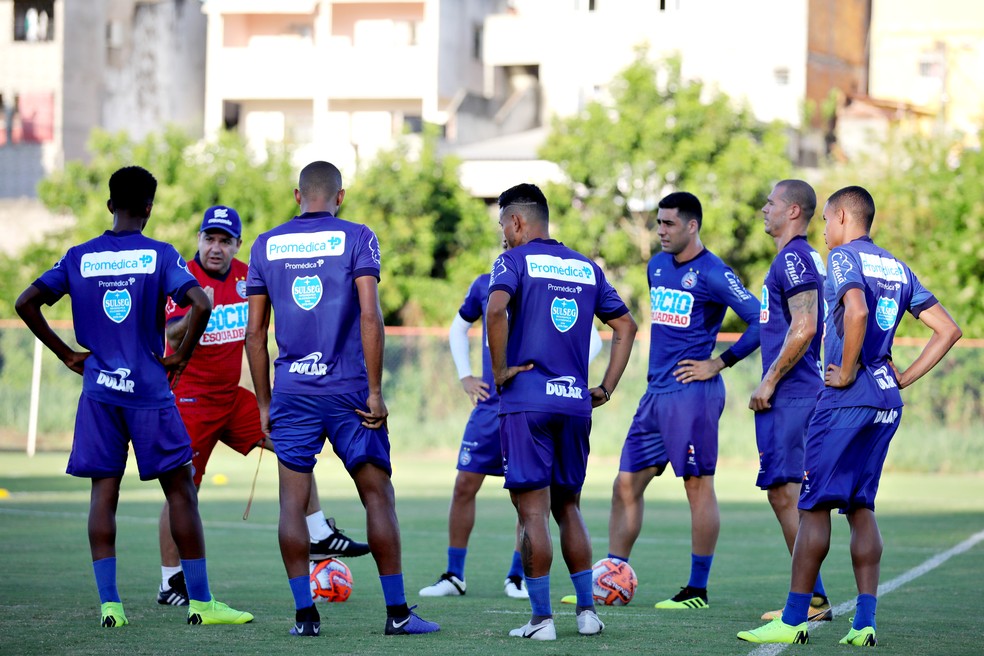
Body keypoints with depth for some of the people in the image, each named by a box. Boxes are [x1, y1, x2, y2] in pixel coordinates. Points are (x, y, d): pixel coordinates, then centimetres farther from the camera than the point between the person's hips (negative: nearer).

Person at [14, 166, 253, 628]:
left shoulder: (79, 257, 5)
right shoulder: (160, 255, -4)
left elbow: (26, 303, 1)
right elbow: (200, 304, -18)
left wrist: (67, 355, 7)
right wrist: (182, 357, -4)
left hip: (98, 390, 3)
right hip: (149, 391, -3)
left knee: (103, 493, 5)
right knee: (180, 490, 4)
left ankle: (109, 603, -2)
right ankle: (200, 602, 4)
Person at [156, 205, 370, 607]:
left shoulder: (245, 276, 5)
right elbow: (172, 338, -27)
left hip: (231, 396, 7)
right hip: (190, 399, -7)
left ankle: (318, 537, 7)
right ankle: (170, 582, 5)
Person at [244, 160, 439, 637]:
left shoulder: (266, 246, 8)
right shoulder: (356, 239, -1)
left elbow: (255, 333, 9)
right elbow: (369, 316, -11)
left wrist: (264, 403, 15)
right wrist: (375, 392, -7)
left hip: (291, 391, 2)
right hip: (348, 389, -2)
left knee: (292, 502, 5)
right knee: (377, 496, 5)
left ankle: (304, 614, 2)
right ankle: (397, 611, 6)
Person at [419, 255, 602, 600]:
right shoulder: (485, 286, 8)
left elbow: (593, 339, 1)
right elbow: (459, 329, 24)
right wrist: (465, 376, 12)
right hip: (490, 404, 3)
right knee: (464, 485, 0)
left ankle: (517, 578, 10)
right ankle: (453, 576, 9)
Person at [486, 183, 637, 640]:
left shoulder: (515, 261, -2)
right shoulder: (586, 268, 16)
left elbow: (496, 309, -22)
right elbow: (625, 325, 18)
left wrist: (500, 370, -12)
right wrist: (607, 388, 17)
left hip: (526, 401, -5)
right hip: (575, 403, 5)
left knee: (533, 510, -4)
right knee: (568, 507, 17)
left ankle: (541, 617, -5)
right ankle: (587, 611, 14)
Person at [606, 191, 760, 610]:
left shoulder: (713, 274, -10)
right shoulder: (657, 266, 14)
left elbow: (760, 322, -12)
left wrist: (719, 363, -10)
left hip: (692, 392, -8)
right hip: (656, 391, 8)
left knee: (698, 485, -3)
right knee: (626, 484, 7)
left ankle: (698, 590, 1)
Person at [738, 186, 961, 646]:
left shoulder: (844, 257, -6)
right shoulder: (897, 267, 17)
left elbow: (856, 312, -27)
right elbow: (948, 330, 15)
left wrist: (848, 372, -16)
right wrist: (903, 379, 12)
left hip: (847, 399, -8)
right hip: (887, 402, 8)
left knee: (814, 505, -3)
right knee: (860, 507, 10)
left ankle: (793, 621, -1)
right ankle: (865, 623, 3)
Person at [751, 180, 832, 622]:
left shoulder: (793, 258, -13)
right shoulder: (803, 258, 19)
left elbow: (804, 328, -21)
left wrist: (768, 383, -16)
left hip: (791, 395, -10)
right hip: (801, 393, 10)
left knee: (785, 493, -9)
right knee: (785, 495, 12)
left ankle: (813, 599, -10)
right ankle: (810, 598, 14)